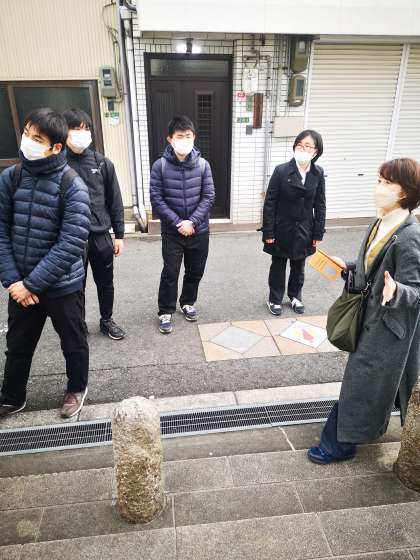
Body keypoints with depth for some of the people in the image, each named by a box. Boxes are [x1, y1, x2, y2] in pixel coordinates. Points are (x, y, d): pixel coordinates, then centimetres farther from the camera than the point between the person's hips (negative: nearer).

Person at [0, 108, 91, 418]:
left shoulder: (73, 186, -16)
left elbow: (71, 245, -20)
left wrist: (32, 283, -19)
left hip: (63, 286, -4)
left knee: (73, 343, 16)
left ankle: (77, 389, 43)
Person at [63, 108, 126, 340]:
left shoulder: (103, 163, 2)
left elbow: (115, 201, 4)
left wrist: (119, 235, 3)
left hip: (101, 236, 2)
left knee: (106, 284, 16)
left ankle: (106, 320, 38)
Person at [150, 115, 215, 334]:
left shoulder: (203, 164, -4)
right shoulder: (160, 166, -9)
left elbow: (208, 197, -4)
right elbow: (156, 199, -10)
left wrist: (192, 221, -14)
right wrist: (178, 222, -16)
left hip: (199, 230, 3)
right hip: (172, 231, -2)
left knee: (195, 271, 14)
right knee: (170, 273, 2)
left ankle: (187, 302, 37)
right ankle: (165, 311, 20)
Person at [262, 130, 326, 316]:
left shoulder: (318, 173, -3)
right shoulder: (281, 170, -12)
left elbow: (320, 206, 1)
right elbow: (269, 203, -11)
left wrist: (318, 233, 0)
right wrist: (268, 232, -13)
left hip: (304, 230, 3)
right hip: (282, 229, -2)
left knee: (298, 267, 18)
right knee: (278, 267, 12)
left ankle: (295, 296, 40)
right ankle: (275, 299, 30)